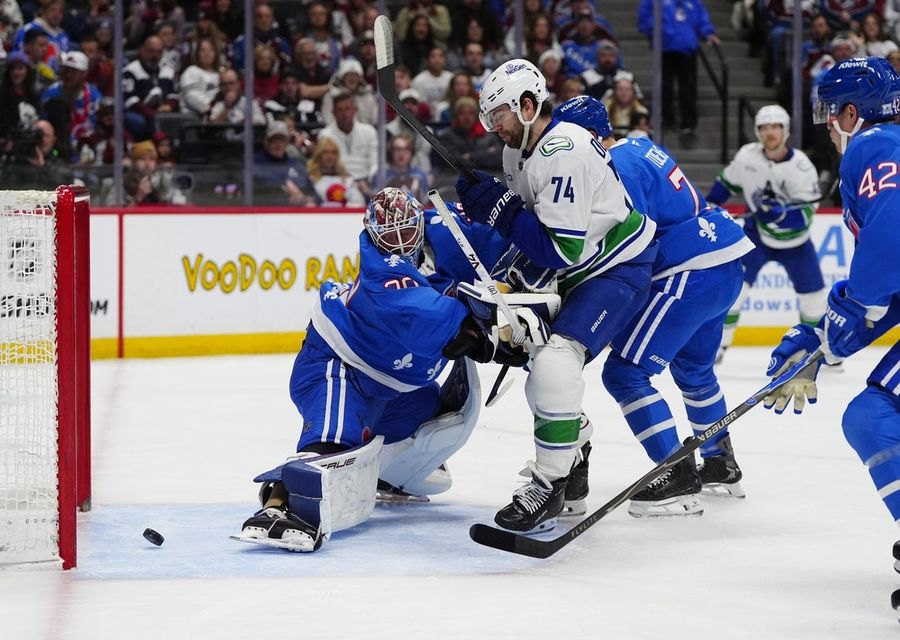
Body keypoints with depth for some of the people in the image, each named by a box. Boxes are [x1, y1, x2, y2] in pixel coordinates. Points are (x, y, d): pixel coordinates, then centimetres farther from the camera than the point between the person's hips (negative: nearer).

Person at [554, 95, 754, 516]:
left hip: (691, 275, -11)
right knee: (693, 370, 29)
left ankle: (678, 481, -11)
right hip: (726, 264, 11)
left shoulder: (617, 169, -15)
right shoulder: (640, 148, 16)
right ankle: (721, 467, 44)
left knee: (625, 373, -8)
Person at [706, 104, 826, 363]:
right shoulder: (747, 155, -14)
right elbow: (726, 182, 6)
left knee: (813, 294, 3)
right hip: (757, 232, 1)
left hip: (793, 238, -1)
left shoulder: (800, 166, -23)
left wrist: (781, 213, -44)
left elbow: (806, 213, -27)